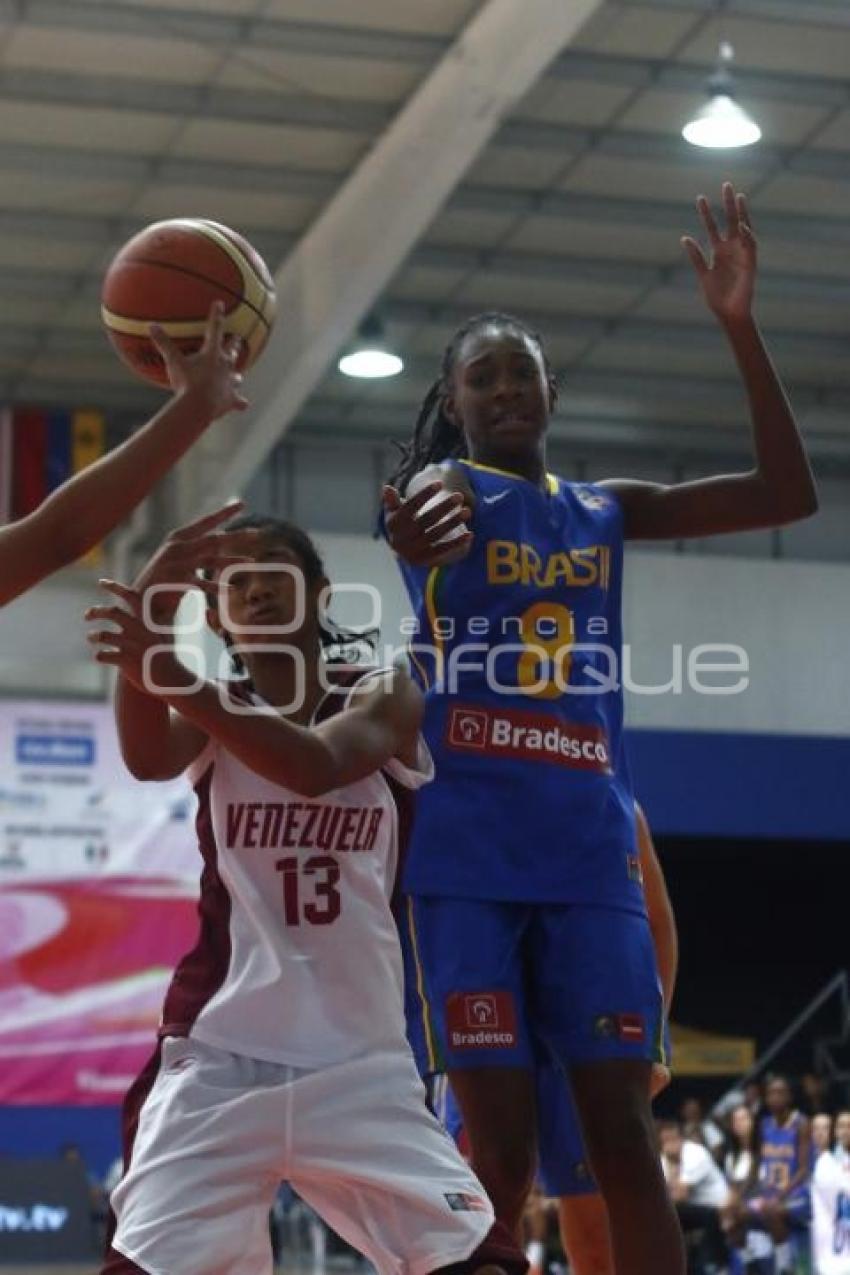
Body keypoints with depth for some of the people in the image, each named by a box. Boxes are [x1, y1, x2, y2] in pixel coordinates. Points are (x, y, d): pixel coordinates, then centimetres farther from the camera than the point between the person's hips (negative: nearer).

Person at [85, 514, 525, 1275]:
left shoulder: (384, 698, 2)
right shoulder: (212, 715, 6)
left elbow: (316, 769, -22)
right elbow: (148, 757, -20)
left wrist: (169, 674, -35)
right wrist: (150, 615, -37)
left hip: (360, 1059, 0)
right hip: (219, 1055, 0)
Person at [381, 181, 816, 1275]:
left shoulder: (607, 510, 17)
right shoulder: (444, 486, 4)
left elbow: (785, 495, 7)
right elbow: (426, 520, -24)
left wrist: (739, 326, -2)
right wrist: (420, 529, -50)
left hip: (590, 849, 4)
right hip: (467, 852, -4)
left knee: (623, 1135, -1)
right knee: (500, 1144, -4)